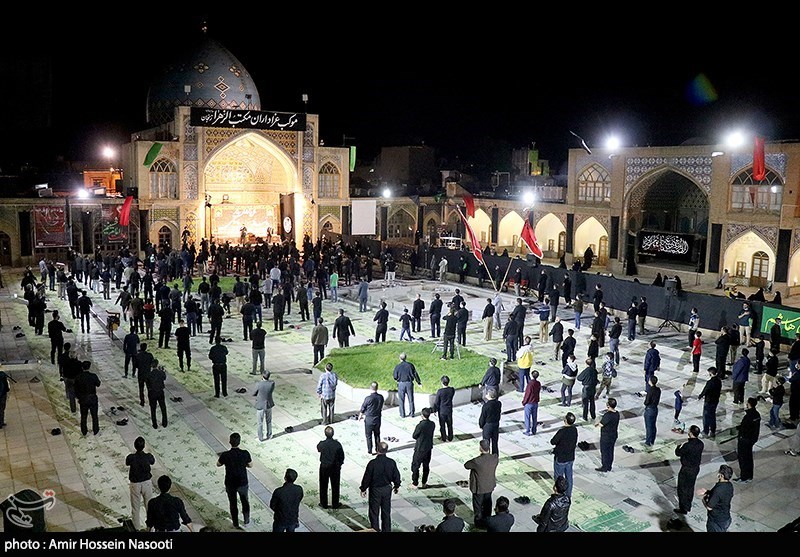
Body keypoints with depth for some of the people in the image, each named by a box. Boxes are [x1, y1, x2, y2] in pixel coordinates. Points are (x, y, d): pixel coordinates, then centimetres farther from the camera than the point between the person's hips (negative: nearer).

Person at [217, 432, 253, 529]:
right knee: (245, 501, 26)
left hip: (230, 484, 0)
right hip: (242, 483, 0)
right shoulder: (245, 454, -23)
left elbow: (218, 464, -3)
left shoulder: (225, 455, -24)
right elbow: (250, 465, -6)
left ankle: (236, 524, 38)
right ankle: (246, 520, 43)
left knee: (233, 504, 22)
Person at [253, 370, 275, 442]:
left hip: (260, 406, -3)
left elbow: (254, 394, -10)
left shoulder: (258, 384, -26)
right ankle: (269, 435, 39)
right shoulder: (272, 383, -19)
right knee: (269, 421, 24)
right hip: (269, 405, 3)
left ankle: (261, 437, 31)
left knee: (260, 423, 17)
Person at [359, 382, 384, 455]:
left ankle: (369, 451, 19)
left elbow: (362, 408, -8)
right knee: (377, 435, 19)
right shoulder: (381, 397, -9)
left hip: (369, 419, -4)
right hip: (377, 419, 4)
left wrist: (360, 416, 11)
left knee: (369, 436, 11)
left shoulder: (368, 398, -22)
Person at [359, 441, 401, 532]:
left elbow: (367, 478, -14)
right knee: (386, 511, 18)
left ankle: (375, 530, 21)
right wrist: (397, 486, 16)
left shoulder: (372, 463, -23)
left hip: (375, 490, -3)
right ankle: (387, 529, 28)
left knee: (374, 512, 13)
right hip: (387, 489, 3)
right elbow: (396, 476, -2)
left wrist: (363, 489, 1)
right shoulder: (392, 462, -13)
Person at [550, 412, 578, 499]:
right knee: (569, 477, 19)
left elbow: (553, 442, -19)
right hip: (570, 457, 6)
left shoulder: (562, 431, -28)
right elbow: (575, 443, 6)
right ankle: (568, 496, 31)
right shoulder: (575, 430, -7)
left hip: (560, 459, -6)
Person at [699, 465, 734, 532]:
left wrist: (704, 499, -7)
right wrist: (707, 492, 4)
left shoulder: (718, 490, -32)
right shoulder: (729, 485, -6)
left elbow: (709, 507, -26)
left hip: (717, 522, -8)